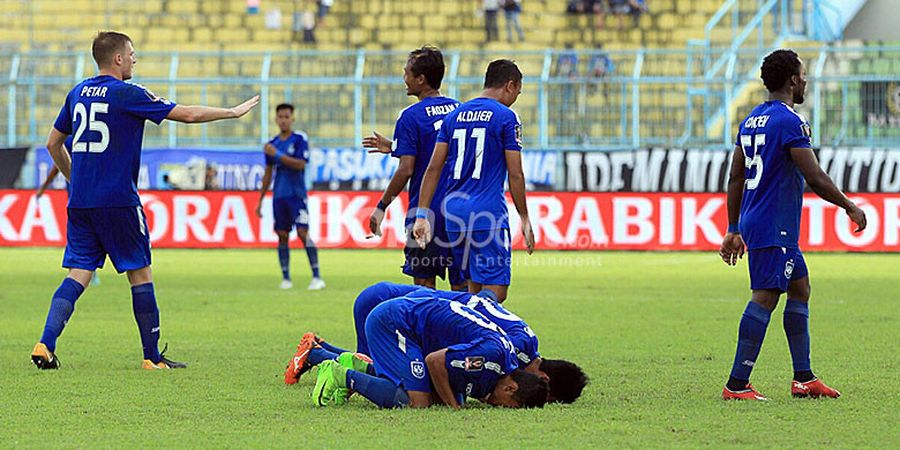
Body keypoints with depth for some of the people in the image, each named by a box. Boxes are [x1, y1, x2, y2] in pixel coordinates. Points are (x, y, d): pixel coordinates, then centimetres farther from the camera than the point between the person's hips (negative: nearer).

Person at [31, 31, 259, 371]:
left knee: (78, 274, 4)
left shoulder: (77, 93, 11)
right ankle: (152, 357, 9)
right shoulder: (127, 94, -8)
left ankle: (45, 345, -11)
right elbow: (187, 114, -7)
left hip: (80, 202, 6)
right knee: (140, 274, 5)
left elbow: (53, 144, 18)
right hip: (118, 201, -6)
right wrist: (233, 112, 5)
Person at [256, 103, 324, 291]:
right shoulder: (272, 144, 13)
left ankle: (317, 277, -12)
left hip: (297, 195, -5)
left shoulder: (300, 139, -2)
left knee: (303, 232, -13)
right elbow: (268, 173, 18)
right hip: (279, 196, 5)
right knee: (282, 236, 3)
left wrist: (277, 155, -16)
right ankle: (286, 278, 6)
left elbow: (300, 164, -14)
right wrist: (260, 200, 17)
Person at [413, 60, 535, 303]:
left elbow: (434, 169, 9)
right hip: (488, 215, -7)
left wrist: (422, 214, 8)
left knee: (473, 290, 13)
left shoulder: (454, 116, 14)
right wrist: (524, 219, 3)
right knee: (495, 294, -8)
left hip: (454, 213, 7)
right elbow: (515, 175, -5)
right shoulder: (506, 117, -3)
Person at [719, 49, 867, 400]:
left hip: (754, 223, 10)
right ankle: (736, 384, -14)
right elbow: (815, 178, -18)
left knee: (800, 289, 16)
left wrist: (734, 231, 23)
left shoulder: (751, 121, 14)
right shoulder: (790, 122, -14)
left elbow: (735, 180, 18)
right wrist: (851, 208, -5)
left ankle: (804, 378, 17)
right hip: (775, 227, -10)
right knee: (765, 298, -11)